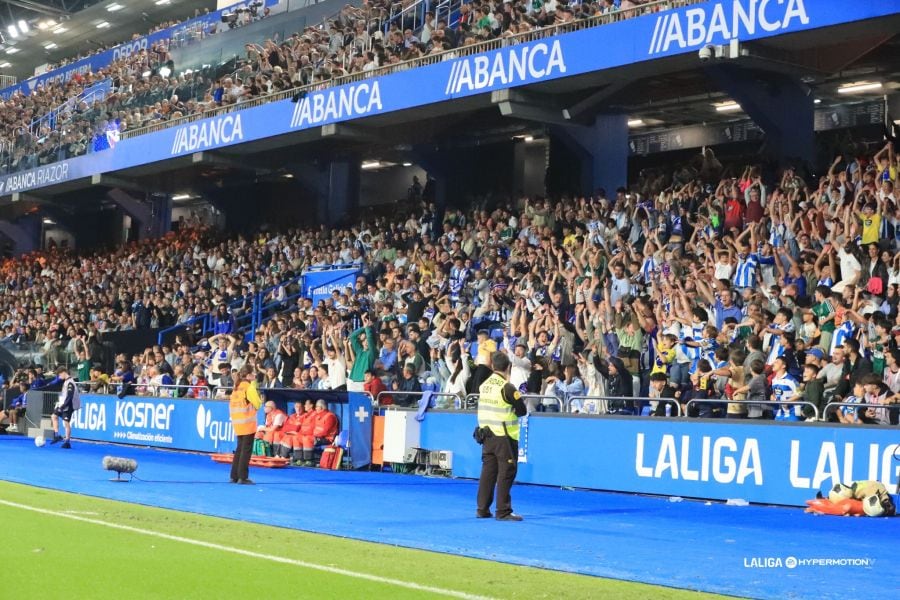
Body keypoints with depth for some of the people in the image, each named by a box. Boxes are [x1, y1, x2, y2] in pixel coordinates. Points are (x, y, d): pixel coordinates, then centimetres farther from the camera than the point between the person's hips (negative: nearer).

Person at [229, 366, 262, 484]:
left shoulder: (237, 387, 12)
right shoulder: (249, 387, -10)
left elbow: (232, 404, 12)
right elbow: (257, 404, -9)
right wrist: (260, 399, 10)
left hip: (237, 423, 7)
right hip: (248, 423, -7)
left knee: (239, 449, 14)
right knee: (246, 450, -4)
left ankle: (234, 476, 15)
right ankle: (243, 477, -7)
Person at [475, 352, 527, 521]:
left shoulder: (484, 385, 5)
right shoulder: (507, 387, -14)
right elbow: (522, 411, -9)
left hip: (486, 435, 7)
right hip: (504, 436, -6)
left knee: (488, 471, 11)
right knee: (506, 473, -2)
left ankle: (482, 509, 14)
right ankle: (503, 512, -3)